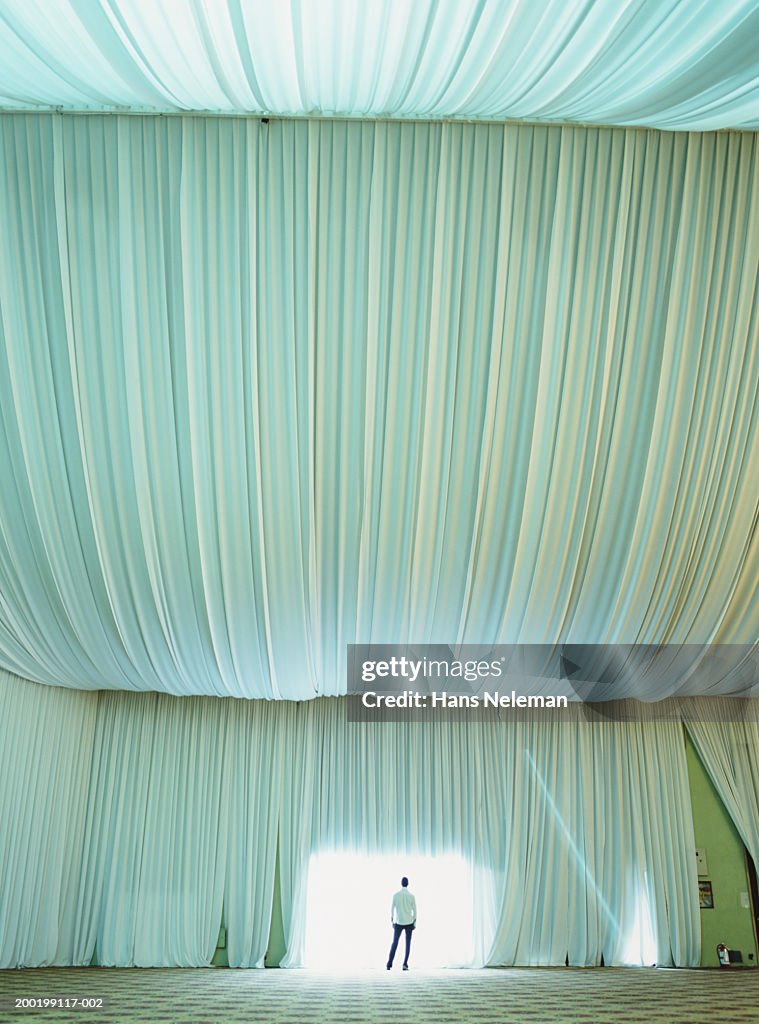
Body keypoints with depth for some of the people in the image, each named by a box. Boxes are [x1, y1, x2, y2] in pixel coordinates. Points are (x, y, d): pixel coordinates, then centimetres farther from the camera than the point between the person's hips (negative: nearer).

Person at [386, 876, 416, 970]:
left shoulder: (396, 895, -5)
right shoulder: (411, 895, -6)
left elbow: (392, 909, -1)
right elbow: (414, 910, -3)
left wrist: (392, 921, 8)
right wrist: (415, 923, 6)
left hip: (398, 922, 0)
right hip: (409, 922, 0)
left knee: (395, 943, 8)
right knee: (408, 943, 7)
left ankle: (389, 964, 1)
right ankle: (405, 964, -2)